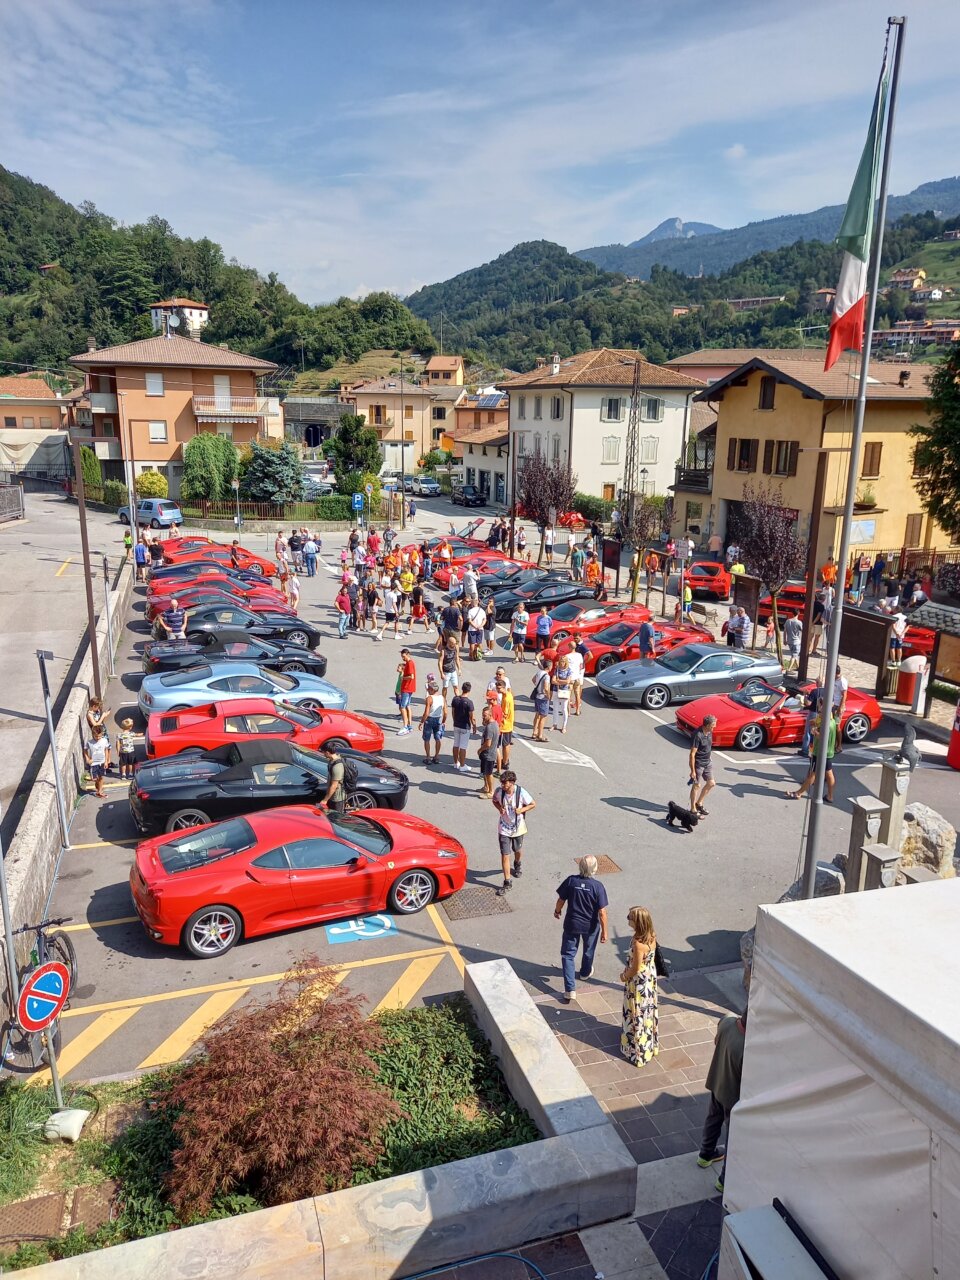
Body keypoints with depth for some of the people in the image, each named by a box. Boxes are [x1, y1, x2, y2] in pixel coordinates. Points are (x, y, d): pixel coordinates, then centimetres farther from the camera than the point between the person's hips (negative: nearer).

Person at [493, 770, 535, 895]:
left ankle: (517, 865, 57)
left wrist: (522, 810, -25)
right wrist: (499, 808, -15)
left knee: (518, 850, 23)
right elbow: (495, 801, 5)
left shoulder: (521, 793, -23)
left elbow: (533, 804, -9)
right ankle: (507, 882, 10)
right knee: (505, 855, -2)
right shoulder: (499, 791, -17)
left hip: (518, 828, 0)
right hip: (504, 828, 0)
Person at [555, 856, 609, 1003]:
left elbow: (561, 900, -8)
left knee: (568, 954, 10)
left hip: (572, 924, 0)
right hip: (591, 926, 0)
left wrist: (557, 911, 13)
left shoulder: (571, 881, -18)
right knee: (588, 950, 28)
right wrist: (604, 931, -6)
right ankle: (585, 972, 54)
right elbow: (602, 912, -18)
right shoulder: (598, 886, -21)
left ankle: (570, 990, 2)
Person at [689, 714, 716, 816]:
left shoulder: (709, 732, -3)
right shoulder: (698, 735, -27)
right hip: (698, 764, -8)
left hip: (708, 762, 8)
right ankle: (693, 810, 17)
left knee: (711, 783, 14)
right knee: (696, 786, 3)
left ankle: (699, 803, 30)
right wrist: (692, 771, -21)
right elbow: (692, 754, -24)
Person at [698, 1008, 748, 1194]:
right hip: (734, 1096, -7)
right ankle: (726, 1181, 37)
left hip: (716, 1083, 7)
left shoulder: (727, 1021, -22)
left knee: (713, 1118, 31)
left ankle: (706, 1154, 56)